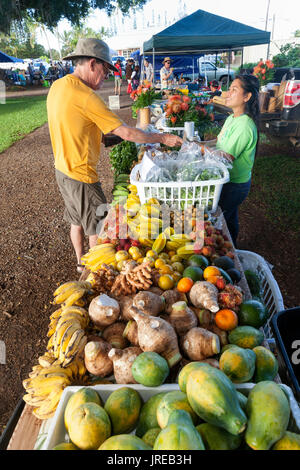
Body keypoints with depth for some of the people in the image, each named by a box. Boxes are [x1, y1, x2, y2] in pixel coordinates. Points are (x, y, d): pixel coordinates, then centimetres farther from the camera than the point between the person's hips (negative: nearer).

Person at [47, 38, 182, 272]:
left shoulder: (58, 86, 4)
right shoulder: (86, 96, -24)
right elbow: (126, 132, -23)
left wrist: (99, 135, 15)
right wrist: (162, 138, -12)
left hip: (63, 169, 9)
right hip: (81, 175, -9)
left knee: (78, 220, 24)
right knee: (97, 226, 8)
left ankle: (81, 262, 43)